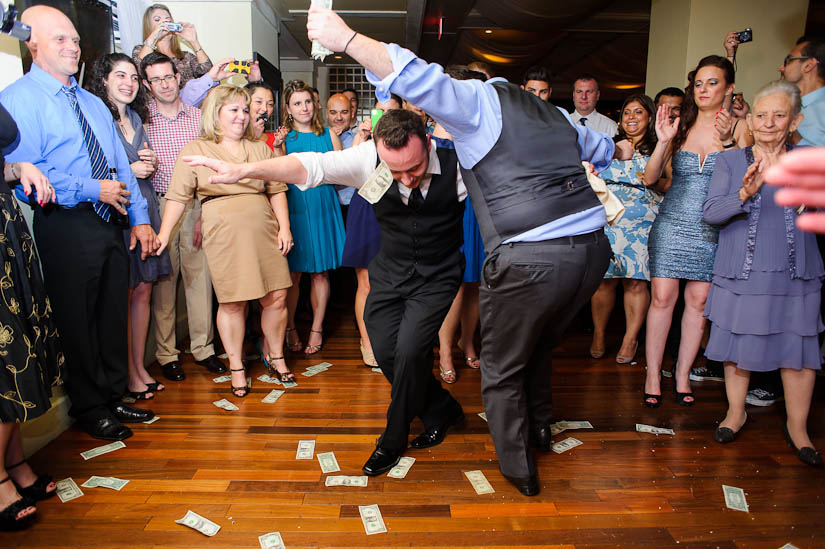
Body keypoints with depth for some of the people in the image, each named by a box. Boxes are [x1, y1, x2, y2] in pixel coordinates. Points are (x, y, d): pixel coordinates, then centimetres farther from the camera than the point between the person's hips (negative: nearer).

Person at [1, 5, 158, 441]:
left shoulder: (93, 104, 18)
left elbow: (121, 166, 14)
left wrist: (139, 218, 7)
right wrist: (93, 190, -16)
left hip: (109, 224, 7)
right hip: (65, 228, -6)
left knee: (113, 315, 14)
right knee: (77, 322, 5)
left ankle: (113, 397, 30)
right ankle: (89, 409, 23)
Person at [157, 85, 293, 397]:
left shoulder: (260, 149, 16)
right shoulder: (195, 151, 7)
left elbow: (277, 190, 13)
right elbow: (178, 196, 4)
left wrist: (284, 227, 3)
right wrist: (163, 234, -3)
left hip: (264, 232, 3)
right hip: (224, 234, -3)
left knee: (276, 297, 3)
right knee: (232, 303, 0)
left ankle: (275, 357, 24)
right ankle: (236, 368, 17)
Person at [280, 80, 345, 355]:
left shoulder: (328, 135, 9)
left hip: (323, 207, 2)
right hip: (294, 208, -1)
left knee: (321, 271, 5)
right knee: (293, 273, 1)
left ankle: (317, 328, 17)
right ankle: (290, 328, 17)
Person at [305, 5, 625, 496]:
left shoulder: (477, 99, 3)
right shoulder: (551, 112, 25)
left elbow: (421, 81, -16)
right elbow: (595, 146, 43)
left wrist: (346, 38, -15)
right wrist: (620, 150, 65)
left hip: (528, 260, -8)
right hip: (593, 248, 8)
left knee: (502, 370, 15)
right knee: (539, 349, 32)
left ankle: (519, 470, 29)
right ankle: (540, 428, 51)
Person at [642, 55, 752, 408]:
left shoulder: (738, 129, 2)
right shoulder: (680, 127, 5)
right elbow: (650, 178, 0)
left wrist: (726, 141, -18)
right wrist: (663, 141, -14)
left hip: (712, 229, 0)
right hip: (672, 223, 0)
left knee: (698, 302, 3)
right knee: (662, 298, -4)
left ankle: (683, 375, 17)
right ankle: (653, 376, 7)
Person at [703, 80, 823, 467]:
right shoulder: (730, 161, 4)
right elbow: (711, 213, -7)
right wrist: (745, 193, -25)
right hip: (741, 273, 0)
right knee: (738, 347, 8)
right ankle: (736, 413, 29)